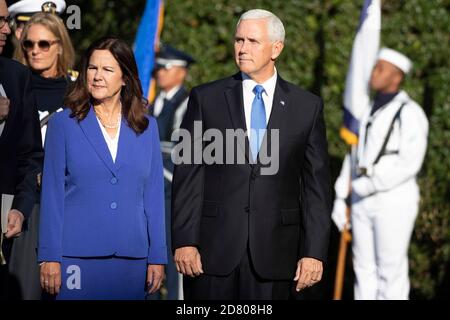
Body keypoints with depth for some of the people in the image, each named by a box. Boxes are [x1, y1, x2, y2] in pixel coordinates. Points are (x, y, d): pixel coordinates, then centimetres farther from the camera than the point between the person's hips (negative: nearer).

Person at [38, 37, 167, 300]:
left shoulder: (146, 127, 9)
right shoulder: (64, 123, 3)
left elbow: (153, 193, 9)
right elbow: (52, 192, 0)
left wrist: (158, 257, 3)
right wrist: (50, 257, -6)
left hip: (131, 257, 2)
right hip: (77, 256, -2)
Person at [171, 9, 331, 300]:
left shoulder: (307, 106, 6)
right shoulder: (206, 99, 5)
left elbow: (316, 185, 4)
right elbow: (188, 176, 2)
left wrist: (314, 252, -3)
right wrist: (184, 241, -6)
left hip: (274, 253, 0)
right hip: (213, 248, 0)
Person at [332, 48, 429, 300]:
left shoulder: (410, 113, -13)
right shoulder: (370, 112, 13)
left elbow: (409, 164, -21)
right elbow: (355, 158, 16)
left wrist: (369, 185, -19)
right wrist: (341, 199, 11)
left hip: (395, 202, -8)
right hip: (365, 202, 8)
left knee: (391, 271, -2)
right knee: (365, 269, 10)